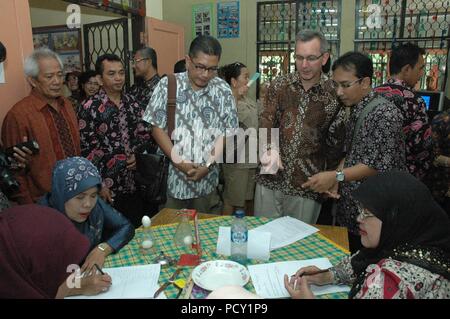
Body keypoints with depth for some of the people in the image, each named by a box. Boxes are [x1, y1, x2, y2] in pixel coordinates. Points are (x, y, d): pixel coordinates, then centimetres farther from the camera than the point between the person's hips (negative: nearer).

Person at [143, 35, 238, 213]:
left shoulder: (223, 91, -3)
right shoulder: (168, 85, -6)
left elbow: (228, 133, -1)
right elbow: (157, 128, -6)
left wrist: (208, 165, -11)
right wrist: (179, 162, -13)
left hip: (207, 179, 1)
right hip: (173, 175, -1)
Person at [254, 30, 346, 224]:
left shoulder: (334, 95, -3)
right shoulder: (278, 86, 1)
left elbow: (335, 143, 4)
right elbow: (266, 122, -7)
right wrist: (270, 148, -27)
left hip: (308, 187, -1)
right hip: (270, 180, 2)